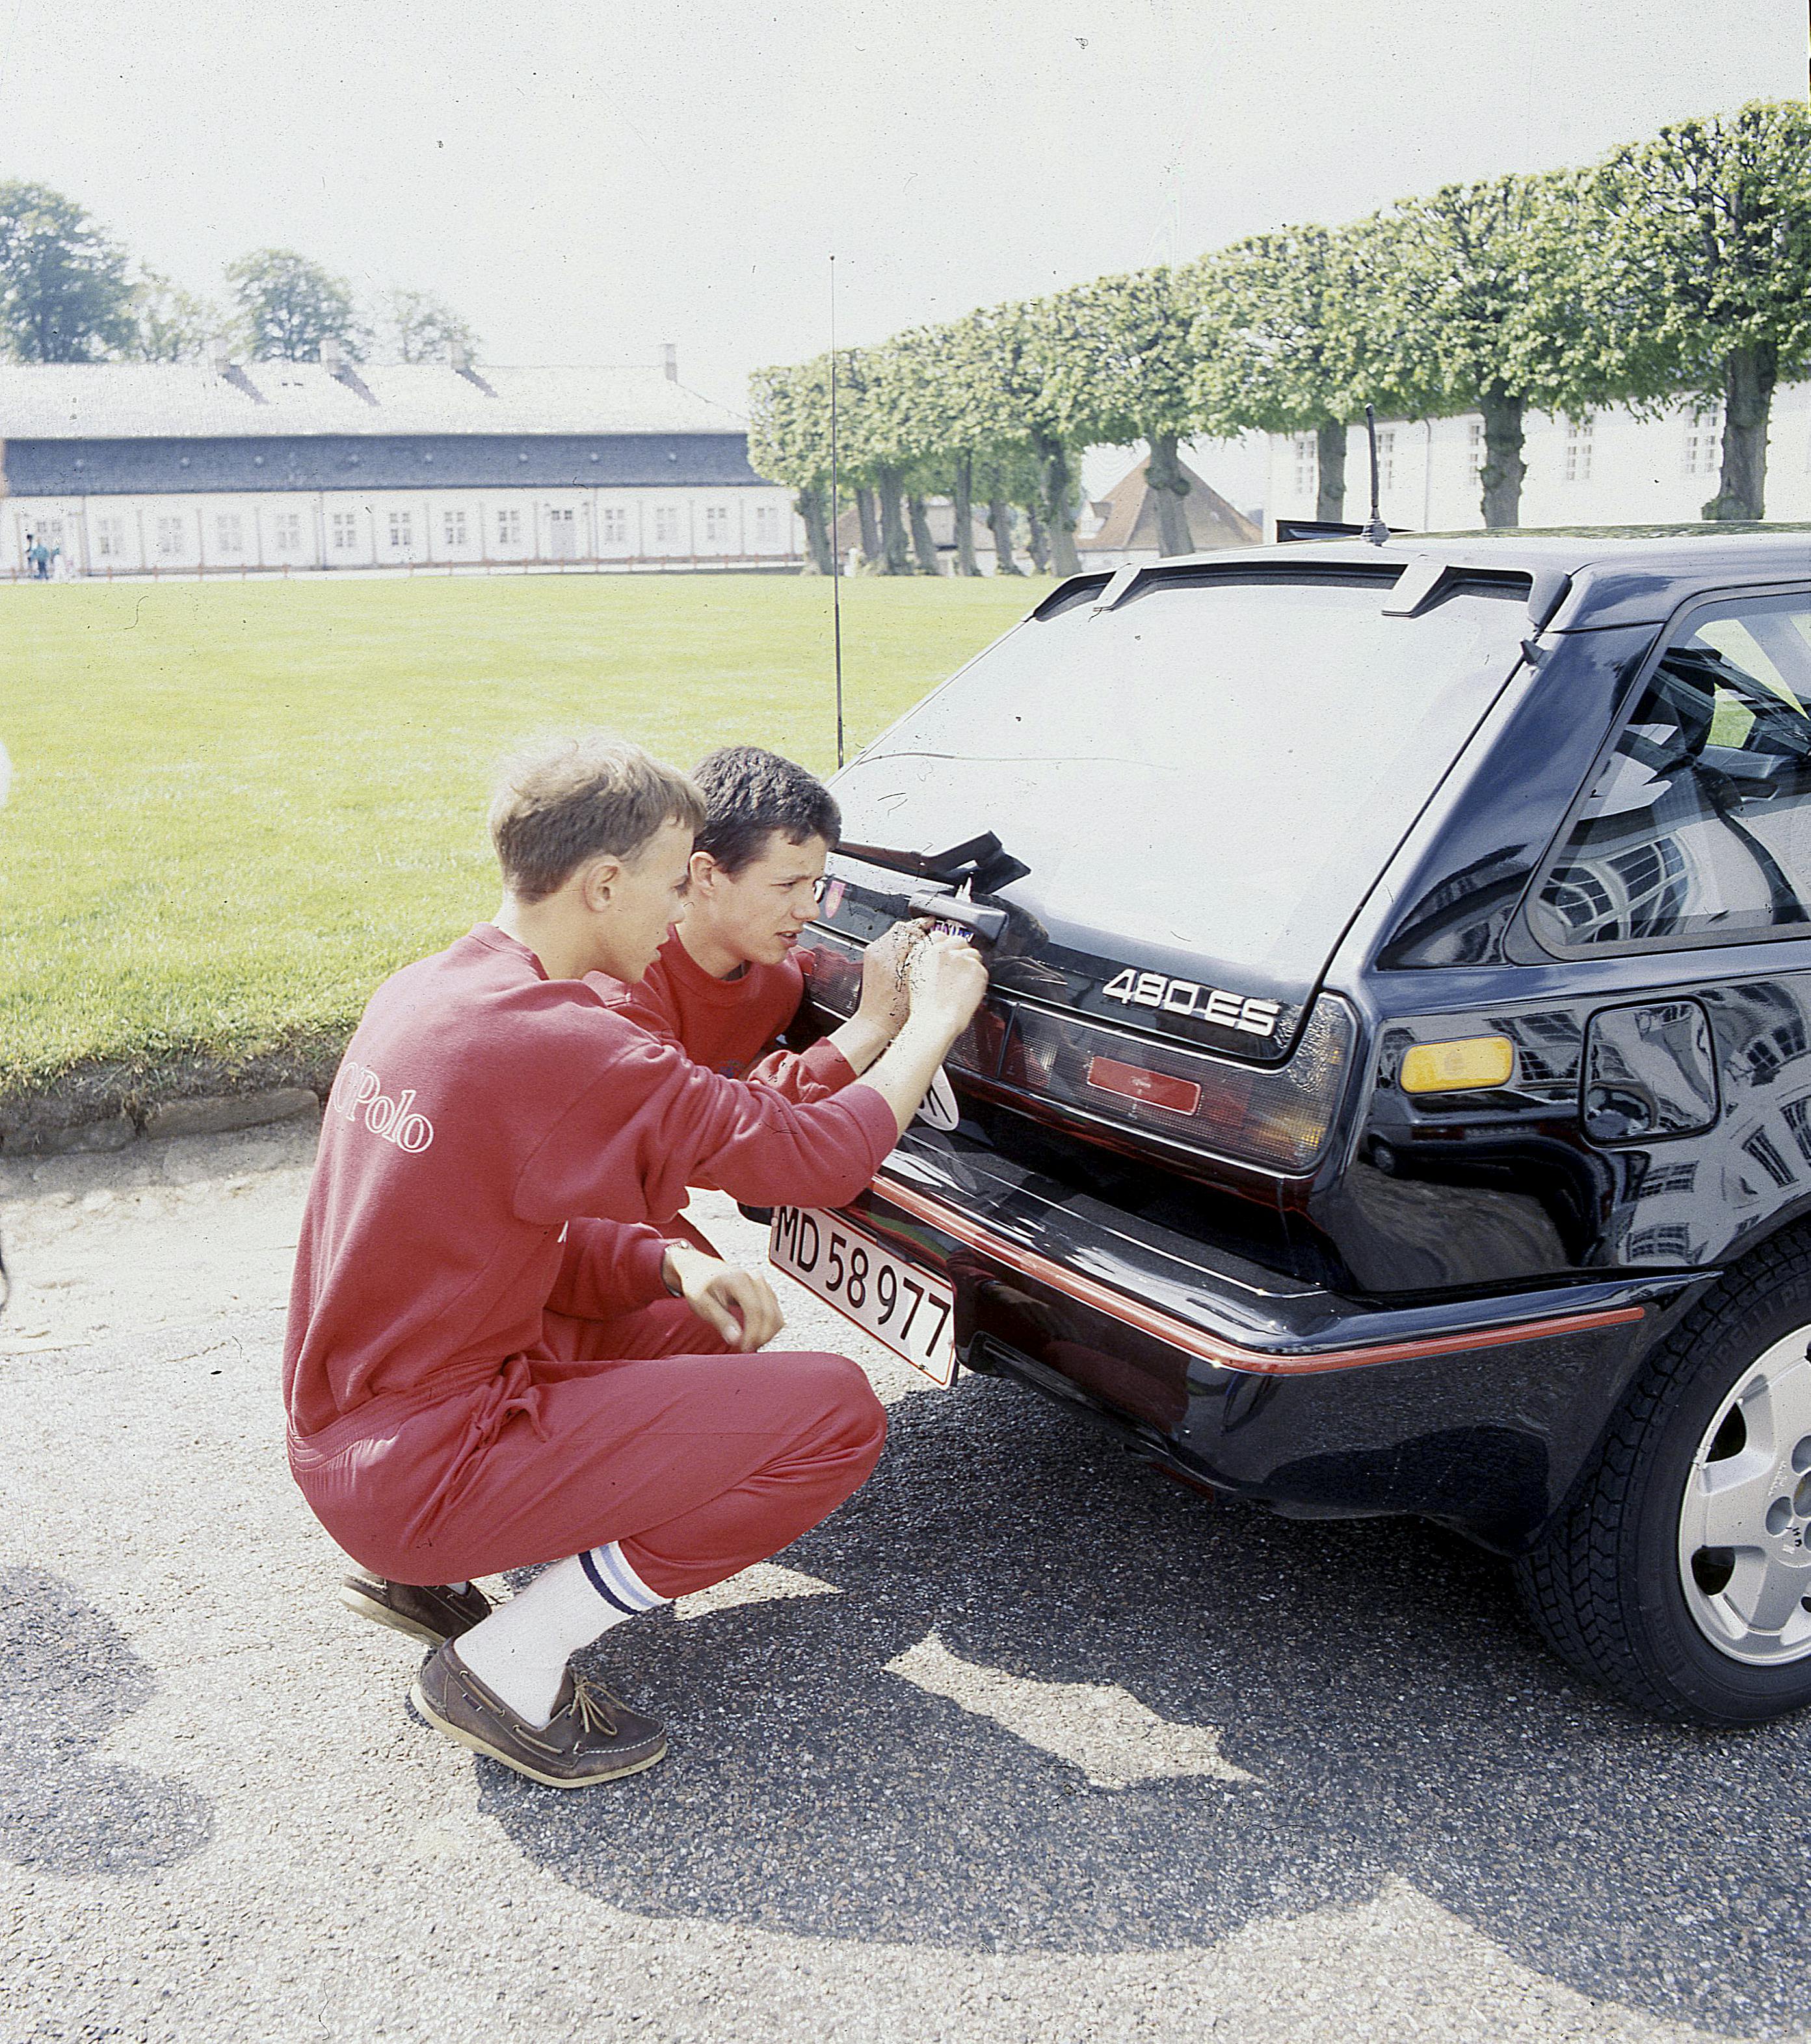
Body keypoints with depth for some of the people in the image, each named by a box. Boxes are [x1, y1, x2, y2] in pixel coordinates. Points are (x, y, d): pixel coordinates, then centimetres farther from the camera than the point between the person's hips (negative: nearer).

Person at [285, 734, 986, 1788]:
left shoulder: (422, 991, 5)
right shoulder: (563, 1047, -24)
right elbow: (824, 1155, -17)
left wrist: (671, 1265, 1)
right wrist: (935, 1020, -1)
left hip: (339, 1438, 9)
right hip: (426, 1473, -9)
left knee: (699, 1323, 21)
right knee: (839, 1413, -11)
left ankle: (423, 1573, 17)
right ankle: (514, 1668, -4)